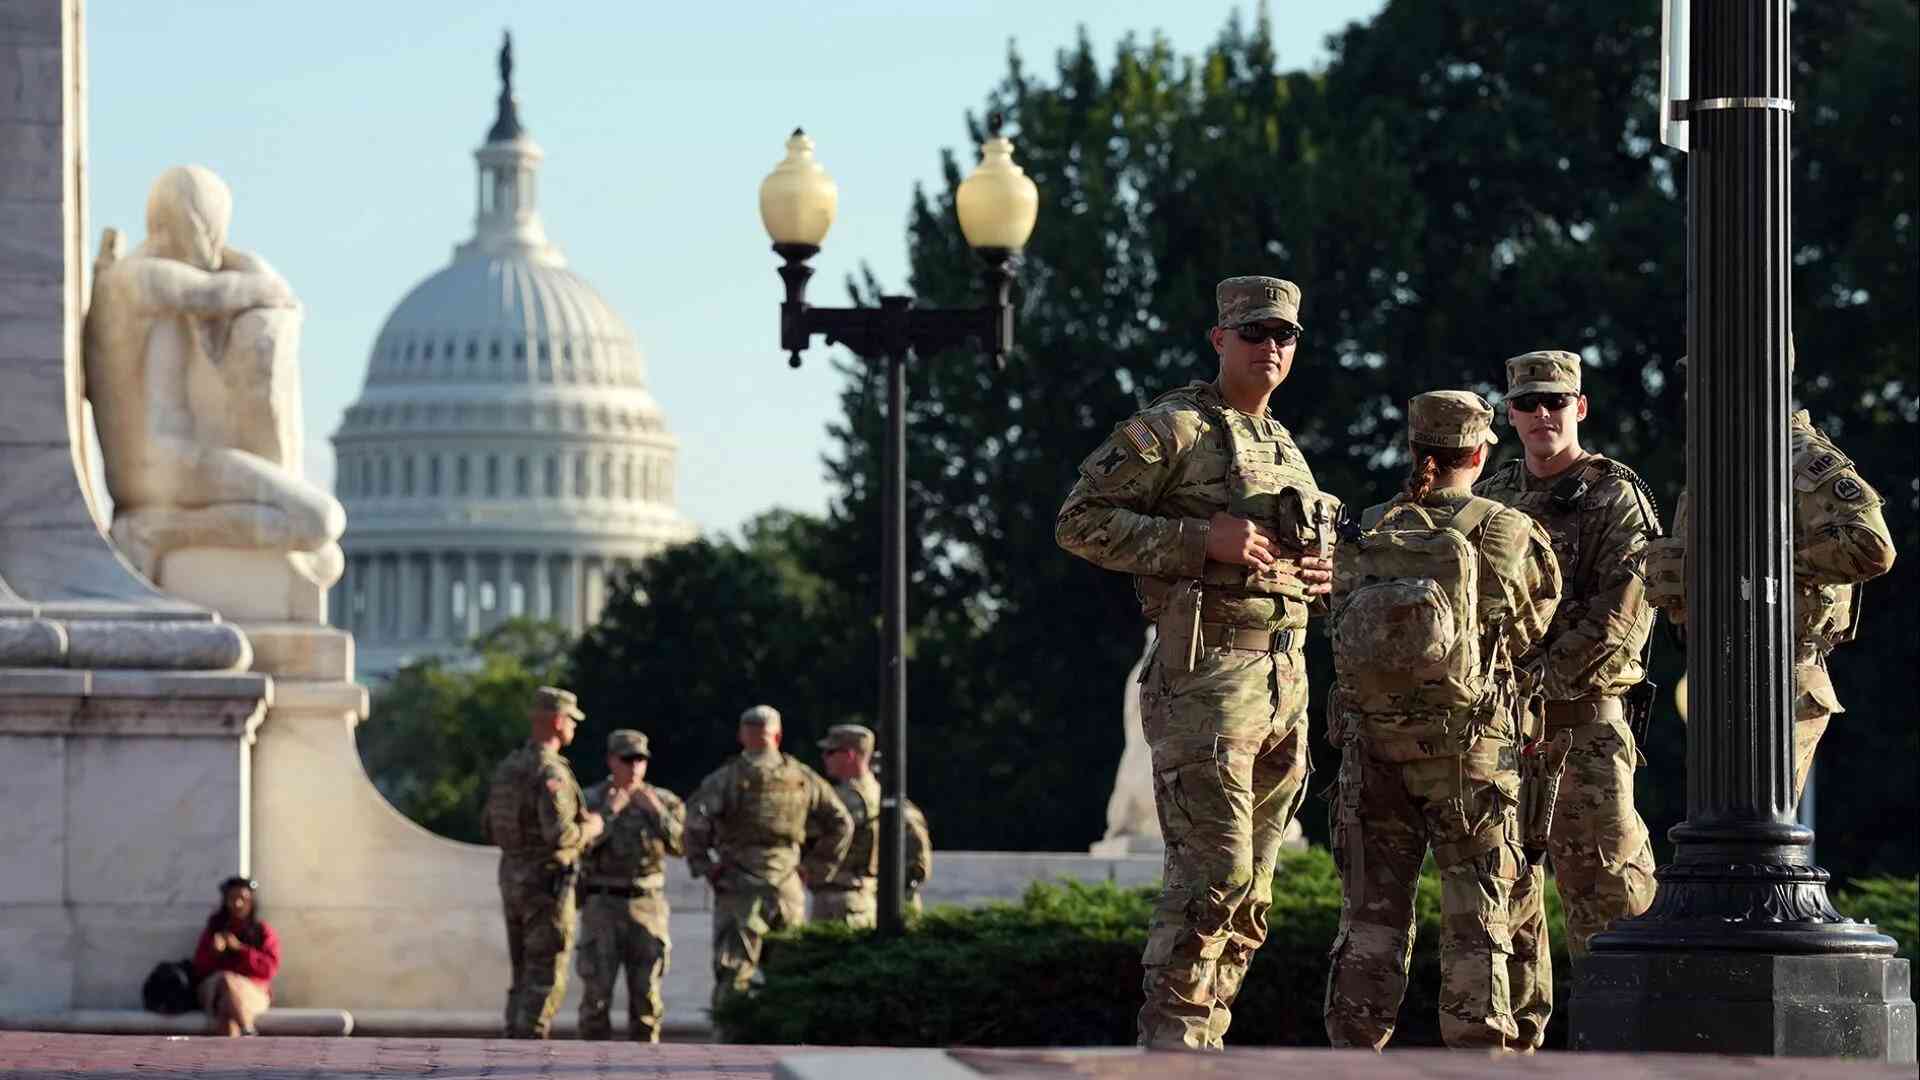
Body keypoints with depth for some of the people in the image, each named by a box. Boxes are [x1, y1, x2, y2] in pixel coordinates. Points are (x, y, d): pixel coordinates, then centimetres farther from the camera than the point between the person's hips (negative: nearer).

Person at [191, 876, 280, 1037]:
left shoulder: (264, 932, 11)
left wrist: (240, 948, -10)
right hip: (213, 990, 2)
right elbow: (200, 967, 9)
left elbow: (269, 967, -4)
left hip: (253, 993, -1)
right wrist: (214, 952, -12)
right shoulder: (213, 930, 16)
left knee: (228, 981, -37)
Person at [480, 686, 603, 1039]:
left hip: (513, 881, 8)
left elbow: (490, 831, 15)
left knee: (525, 979, 14)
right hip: (547, 886, -8)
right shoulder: (551, 773, -18)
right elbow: (560, 835, -27)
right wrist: (590, 828, -7)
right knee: (546, 981, -3)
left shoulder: (508, 768, 10)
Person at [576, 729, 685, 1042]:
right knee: (597, 992, -6)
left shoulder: (662, 801, 5)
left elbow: (682, 845, -6)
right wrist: (609, 811, -18)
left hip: (646, 907, 1)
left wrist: (656, 813, -16)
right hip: (602, 906, -1)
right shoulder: (591, 800, 0)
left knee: (646, 993, 0)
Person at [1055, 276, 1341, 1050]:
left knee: (1252, 889, 7)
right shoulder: (1170, 428, -3)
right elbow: (1079, 523, -10)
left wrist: (1319, 576, 9)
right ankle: (1171, 1040, -10)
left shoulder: (1286, 451, 20)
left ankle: (1203, 1041, 12)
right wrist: (1202, 539, -18)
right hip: (1207, 677, -8)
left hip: (1287, 682, 8)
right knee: (1214, 871, -15)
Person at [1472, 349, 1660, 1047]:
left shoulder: (1615, 498, -2)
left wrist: (1548, 676, -17)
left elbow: (1625, 610, -13)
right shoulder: (1490, 498, 16)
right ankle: (1515, 1036, 14)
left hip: (1582, 715, -6)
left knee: (1600, 874, -11)